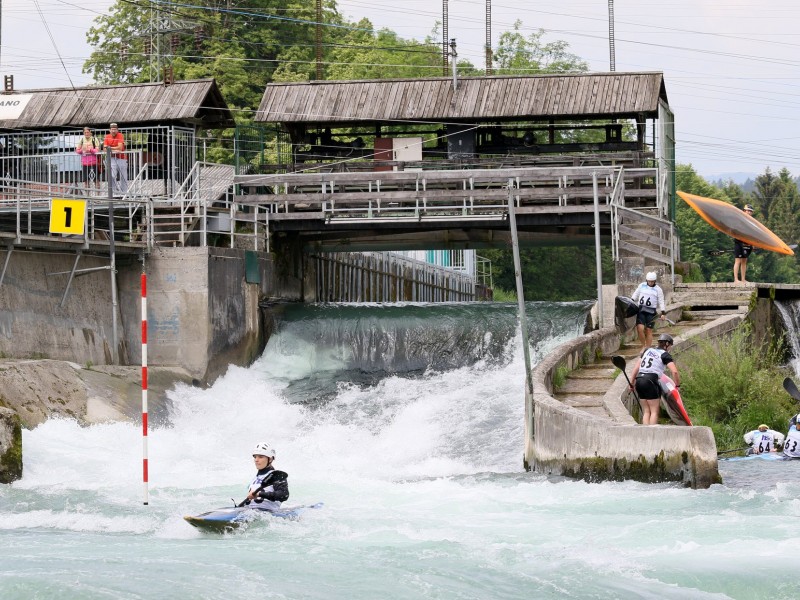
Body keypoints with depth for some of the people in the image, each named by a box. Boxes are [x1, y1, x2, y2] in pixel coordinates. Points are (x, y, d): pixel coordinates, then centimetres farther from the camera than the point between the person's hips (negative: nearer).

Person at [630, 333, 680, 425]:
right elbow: (674, 371, -10)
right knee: (654, 412, 0)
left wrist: (631, 383, 21)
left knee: (646, 412, 11)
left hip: (639, 380, 6)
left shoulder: (648, 350, 19)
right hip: (650, 381, -6)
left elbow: (637, 367, 18)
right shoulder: (665, 355, 1)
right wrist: (677, 385, 3)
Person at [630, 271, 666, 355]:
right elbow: (635, 295, 20)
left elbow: (661, 302, 4)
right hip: (641, 310, 2)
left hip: (651, 311, -2)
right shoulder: (642, 285, 11)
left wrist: (662, 313, -5)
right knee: (640, 328, -14)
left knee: (649, 330, -1)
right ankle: (643, 346, 4)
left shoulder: (658, 289, 4)